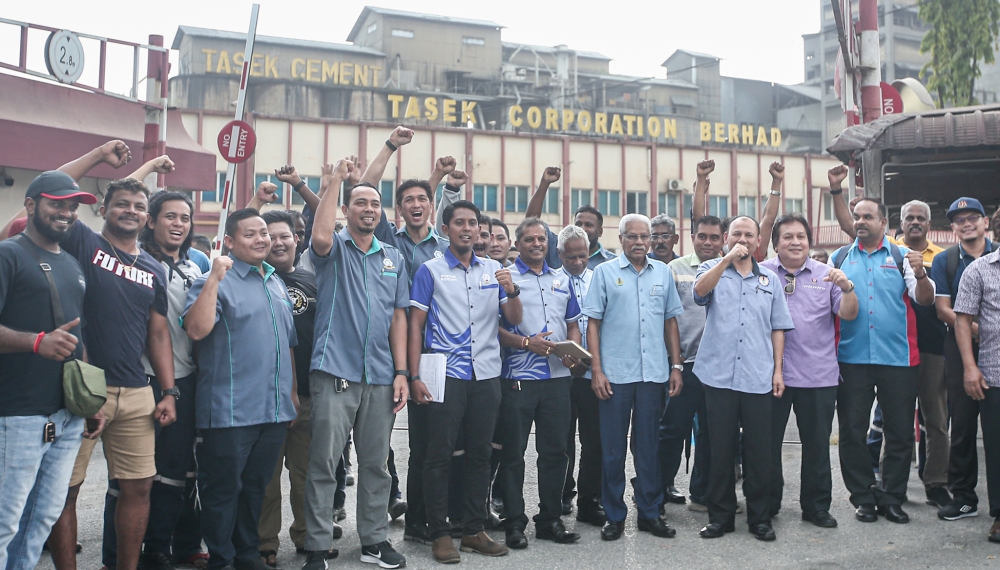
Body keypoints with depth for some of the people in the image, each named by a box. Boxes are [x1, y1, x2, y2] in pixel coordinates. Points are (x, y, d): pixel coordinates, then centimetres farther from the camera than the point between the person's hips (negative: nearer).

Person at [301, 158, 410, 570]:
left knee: (376, 465, 13)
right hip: (335, 373, -4)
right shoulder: (334, 250, 3)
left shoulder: (394, 258, 13)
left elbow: (398, 318, 12)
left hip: (381, 377, 4)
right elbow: (320, 237, -24)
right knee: (323, 464, 1)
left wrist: (401, 371, 4)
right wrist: (336, 179, -17)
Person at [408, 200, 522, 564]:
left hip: (487, 375, 4)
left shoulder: (493, 270, 11)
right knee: (440, 455, 0)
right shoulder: (431, 271, 1)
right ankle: (439, 533, 14)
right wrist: (415, 376, -9)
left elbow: (514, 320, 10)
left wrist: (512, 291, -10)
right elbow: (415, 325, -1)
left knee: (480, 454, 10)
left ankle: (474, 530, 22)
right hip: (447, 375, -4)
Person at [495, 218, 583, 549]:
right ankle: (514, 523, 15)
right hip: (518, 376, -5)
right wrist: (526, 343, -18)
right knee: (513, 452, 3)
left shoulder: (562, 280, 16)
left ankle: (550, 519, 24)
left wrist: (573, 349, 0)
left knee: (555, 450, 11)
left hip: (558, 376, 5)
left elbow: (573, 324, 20)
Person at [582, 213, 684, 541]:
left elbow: (671, 321, 13)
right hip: (615, 375, -2)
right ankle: (614, 516, 18)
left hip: (654, 374, 2)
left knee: (648, 446, 11)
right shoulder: (605, 272, 2)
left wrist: (676, 366, 7)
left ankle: (649, 512, 24)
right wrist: (596, 370, -8)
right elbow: (593, 323, -1)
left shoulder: (663, 272, 10)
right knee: (613, 448, 5)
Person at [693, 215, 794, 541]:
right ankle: (720, 516, 18)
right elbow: (700, 289, -17)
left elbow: (778, 329, 13)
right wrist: (728, 258, -21)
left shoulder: (770, 280, 14)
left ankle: (759, 518, 19)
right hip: (719, 376, -1)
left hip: (759, 379, 2)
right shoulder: (712, 269, 8)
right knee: (721, 449, 6)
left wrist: (778, 371, 6)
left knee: (759, 450, 6)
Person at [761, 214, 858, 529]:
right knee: (767, 441, 7)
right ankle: (767, 503, 22)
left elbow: (849, 315, -1)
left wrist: (847, 288, -18)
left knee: (817, 444, 9)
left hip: (818, 375, 1)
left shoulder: (826, 275, 7)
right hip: (770, 373, -1)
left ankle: (816, 506, 24)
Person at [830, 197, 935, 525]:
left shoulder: (902, 257, 6)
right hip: (851, 359, 1)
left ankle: (891, 498, 21)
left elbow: (925, 299, -2)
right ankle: (863, 497, 19)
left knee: (900, 433, 7)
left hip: (897, 359, 0)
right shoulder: (839, 259, 9)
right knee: (852, 431, 5)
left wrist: (920, 274, -20)